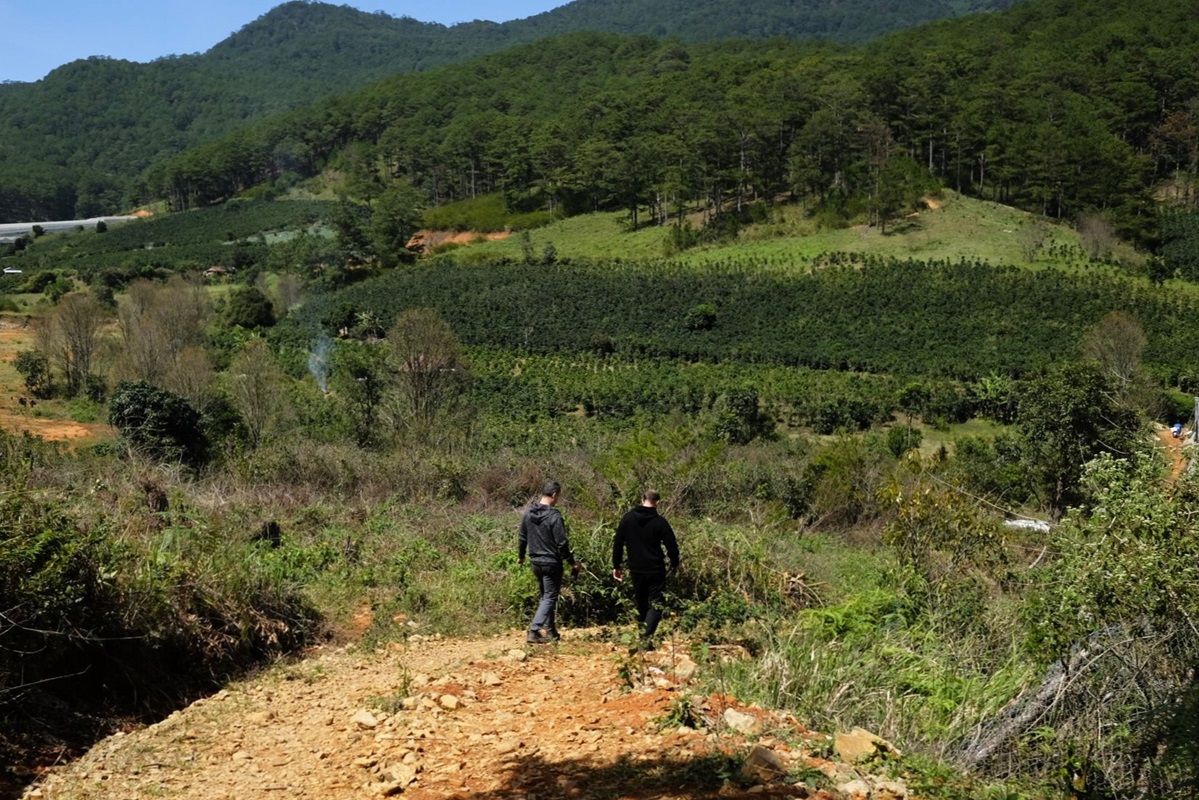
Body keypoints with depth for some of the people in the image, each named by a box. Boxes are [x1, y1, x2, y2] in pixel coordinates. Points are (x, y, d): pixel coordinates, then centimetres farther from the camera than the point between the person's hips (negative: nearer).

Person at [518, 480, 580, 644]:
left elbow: (523, 538, 11)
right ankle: (533, 631, -11)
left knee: (546, 596, 19)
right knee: (549, 598, -1)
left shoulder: (528, 514, 1)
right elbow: (562, 544, -18)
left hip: (536, 563, 7)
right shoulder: (554, 516, -19)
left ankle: (551, 632, 24)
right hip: (551, 563, -7)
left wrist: (521, 556, 27)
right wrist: (572, 562, -8)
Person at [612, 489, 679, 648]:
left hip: (636, 569, 4)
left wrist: (616, 566, 8)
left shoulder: (627, 518, -1)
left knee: (641, 604, 18)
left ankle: (643, 634, 26)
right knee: (655, 604, 1)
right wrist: (674, 563, 11)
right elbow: (671, 545, -7)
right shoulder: (659, 521, -11)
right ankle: (647, 637, -15)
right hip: (656, 570, -4)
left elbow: (618, 543, 1)